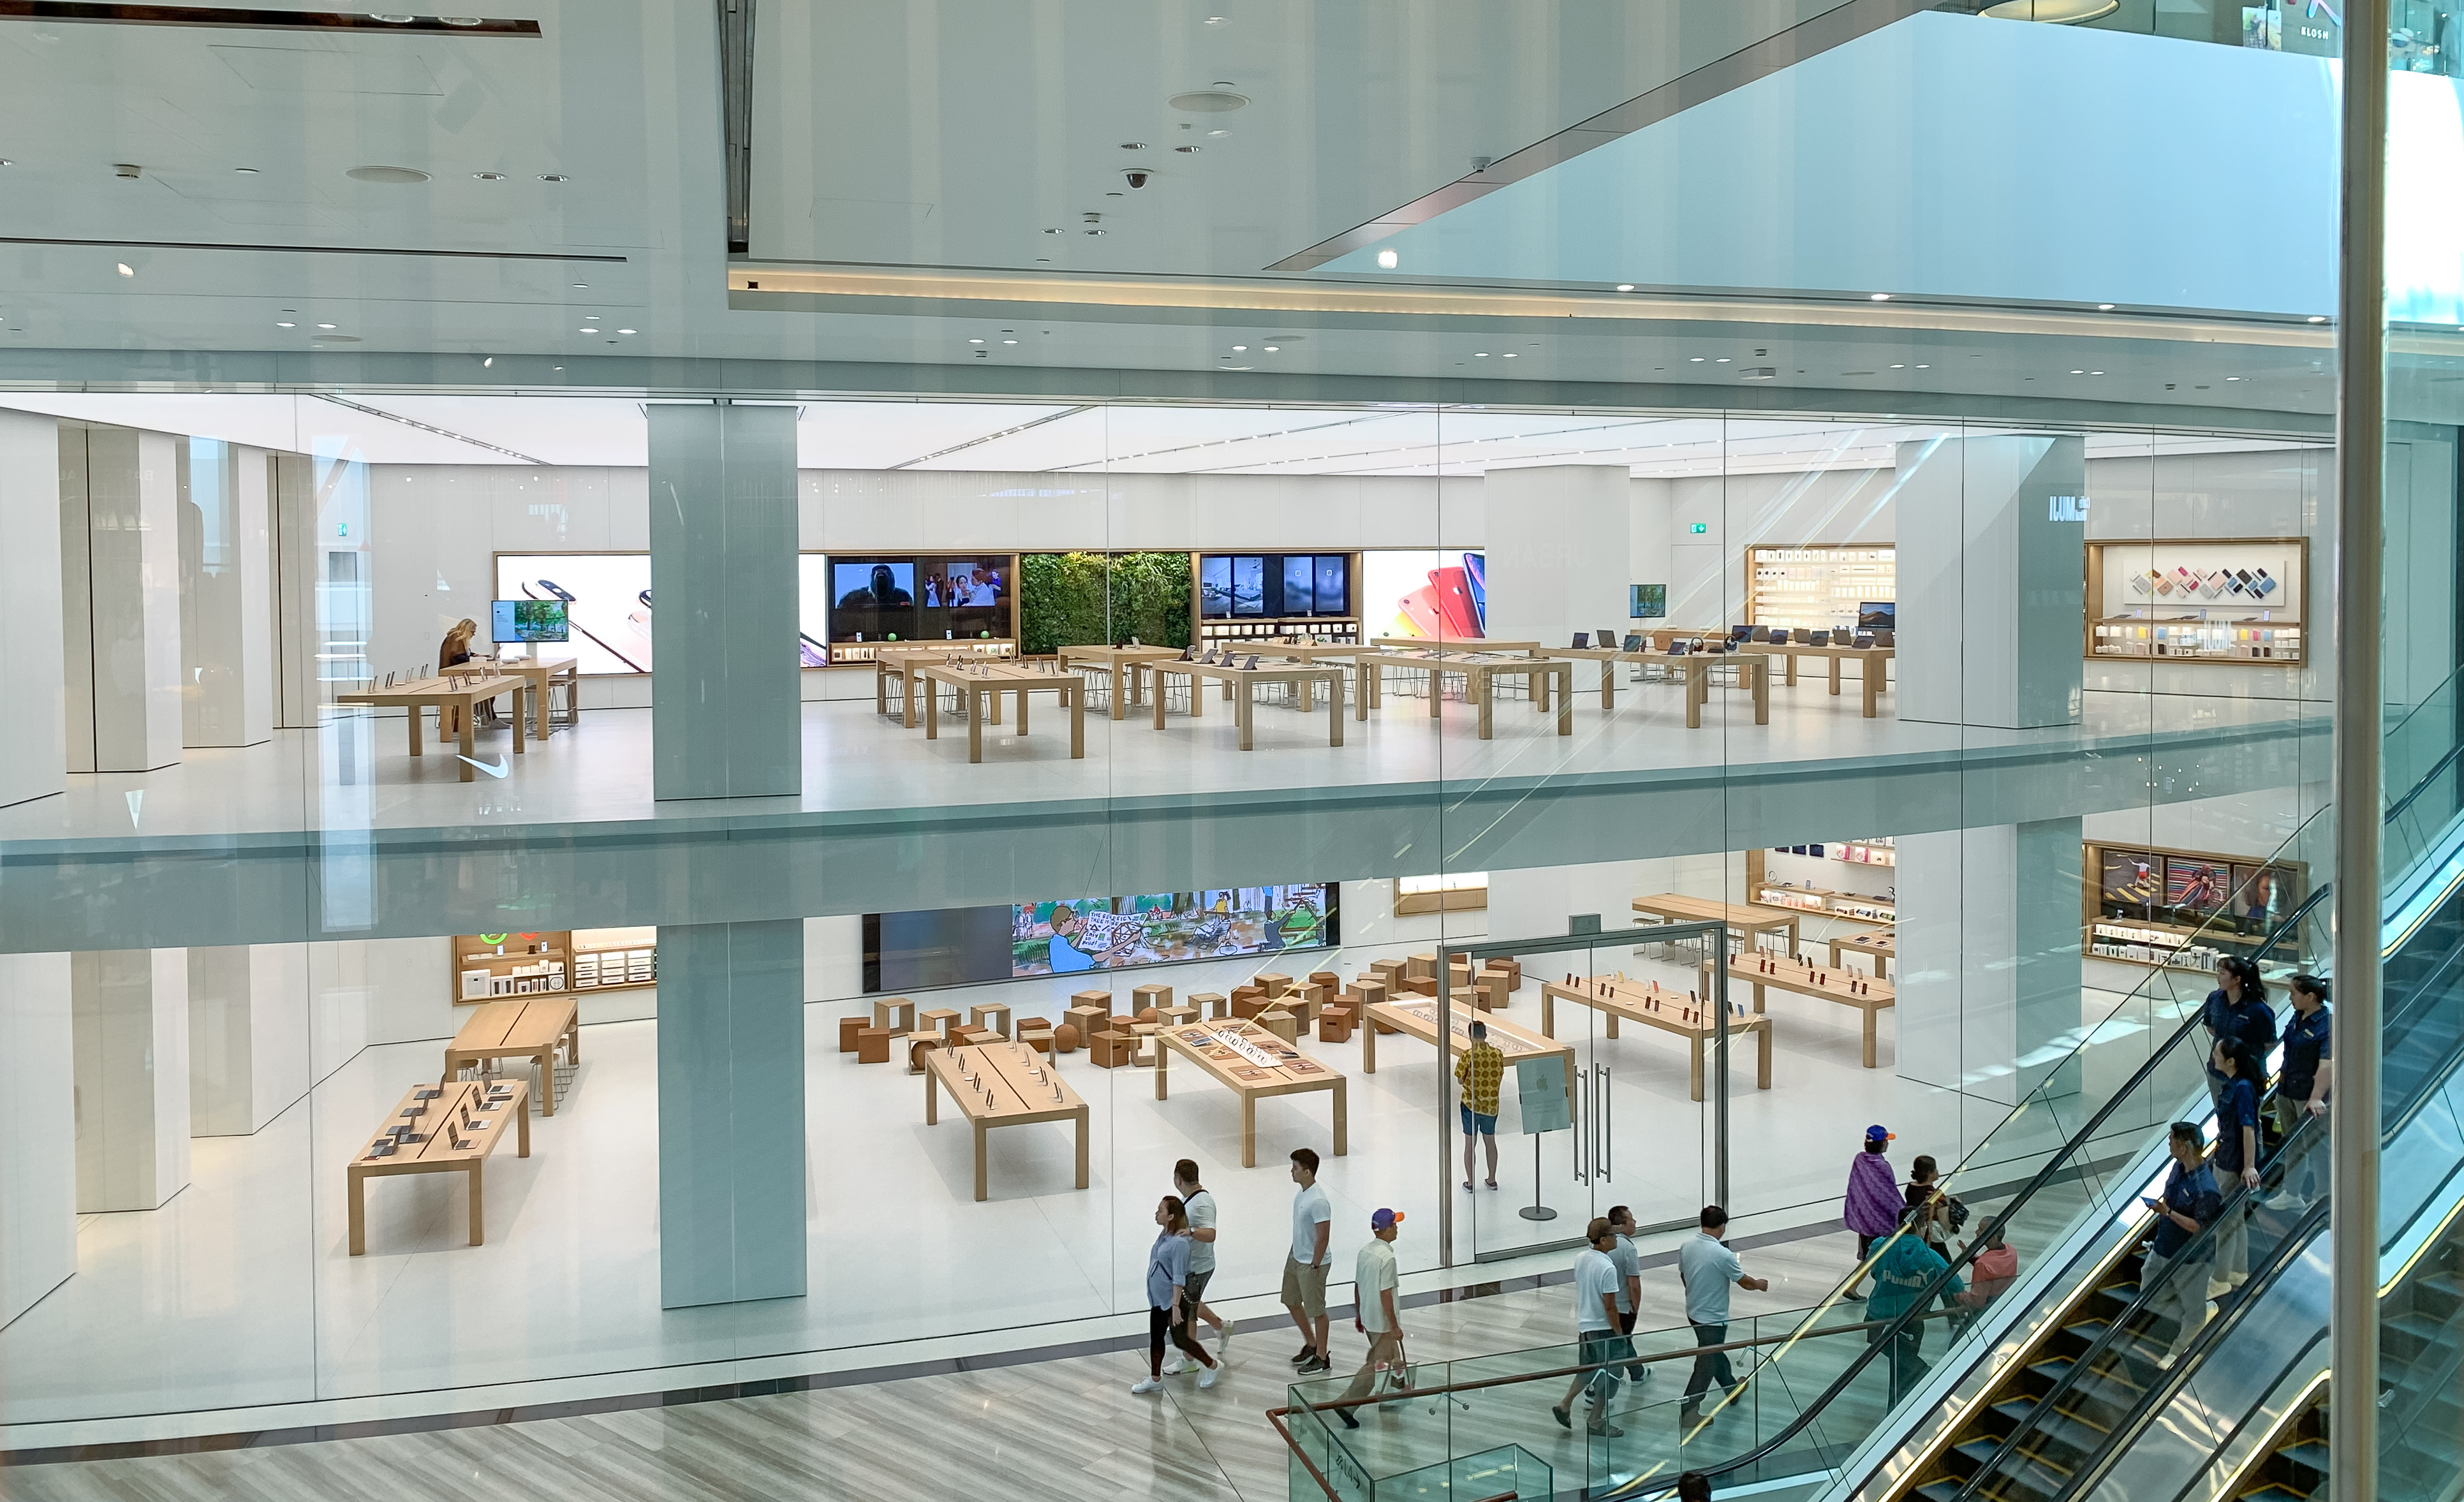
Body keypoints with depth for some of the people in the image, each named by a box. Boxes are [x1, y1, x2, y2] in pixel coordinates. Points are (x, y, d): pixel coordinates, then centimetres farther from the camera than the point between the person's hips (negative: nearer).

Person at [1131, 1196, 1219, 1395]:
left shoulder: (1179, 1242, -26)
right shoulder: (1163, 1235, 2)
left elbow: (1179, 1278, -25)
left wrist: (1176, 1305, -24)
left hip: (1173, 1299, -9)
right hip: (1158, 1298, 9)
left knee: (1180, 1340, 5)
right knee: (1155, 1338, 16)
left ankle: (1211, 1366, 26)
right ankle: (1155, 1380, 30)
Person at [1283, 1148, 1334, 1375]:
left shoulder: (1318, 1201, -29)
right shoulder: (1302, 1193, 2)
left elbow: (1323, 1238, -26)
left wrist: (1314, 1266, -20)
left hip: (1311, 1264, -10)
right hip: (1295, 1258, 10)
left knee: (1316, 1311, 5)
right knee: (1291, 1301, 21)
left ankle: (1321, 1357, 21)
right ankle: (1311, 1344, 39)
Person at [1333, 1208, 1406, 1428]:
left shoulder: (1364, 1252, 2)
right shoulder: (1387, 1257, -23)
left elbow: (1357, 1286, 10)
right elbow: (1385, 1295, -23)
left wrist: (1360, 1316, 21)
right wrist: (1395, 1326, -16)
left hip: (1368, 1318, 9)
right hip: (1383, 1322, -9)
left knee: (1392, 1358, 25)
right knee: (1375, 1366, -2)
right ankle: (1346, 1403, -5)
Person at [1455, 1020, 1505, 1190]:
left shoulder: (1467, 1056, -17)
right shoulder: (1497, 1054, -7)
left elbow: (1460, 1081, -10)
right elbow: (1500, 1077, 6)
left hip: (1471, 1105, -3)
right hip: (1491, 1105, 3)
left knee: (1470, 1143, 9)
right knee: (1490, 1141, 18)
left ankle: (1470, 1182, 16)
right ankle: (1492, 1179, 26)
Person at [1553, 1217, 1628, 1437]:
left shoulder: (1580, 1258, -2)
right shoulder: (1607, 1268, -25)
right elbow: (1610, 1306, -22)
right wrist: (1618, 1334, -12)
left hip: (1584, 1325, 8)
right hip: (1604, 1328, -8)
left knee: (1588, 1368, 25)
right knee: (1608, 1374, 9)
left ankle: (1565, 1404, 23)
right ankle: (1596, 1421, 19)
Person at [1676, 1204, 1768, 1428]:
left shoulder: (1686, 1247, -6)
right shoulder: (1722, 1254, -27)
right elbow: (1746, 1283, -13)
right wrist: (1760, 1284, 9)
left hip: (1693, 1312, 8)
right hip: (1713, 1318, -8)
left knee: (1716, 1352, 28)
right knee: (1706, 1365, 4)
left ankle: (1732, 1388, 49)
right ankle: (1688, 1413, 7)